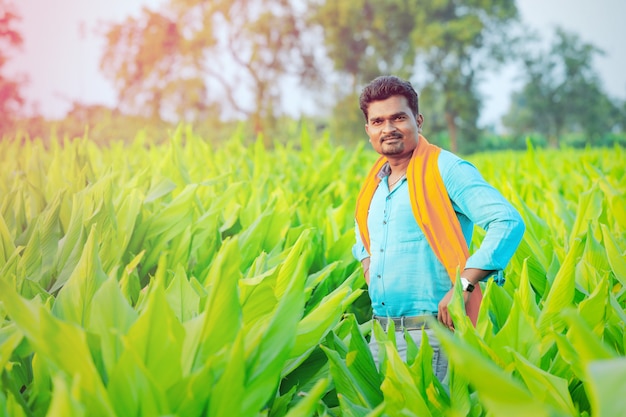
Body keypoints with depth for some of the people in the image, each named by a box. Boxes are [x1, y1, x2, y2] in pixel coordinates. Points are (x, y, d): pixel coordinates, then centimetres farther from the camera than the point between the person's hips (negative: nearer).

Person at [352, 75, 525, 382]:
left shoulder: (445, 170, -10)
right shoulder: (374, 182, 13)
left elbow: (508, 222, -21)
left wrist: (464, 286, -25)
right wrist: (367, 265, 13)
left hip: (428, 332, -7)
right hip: (380, 331, 7)